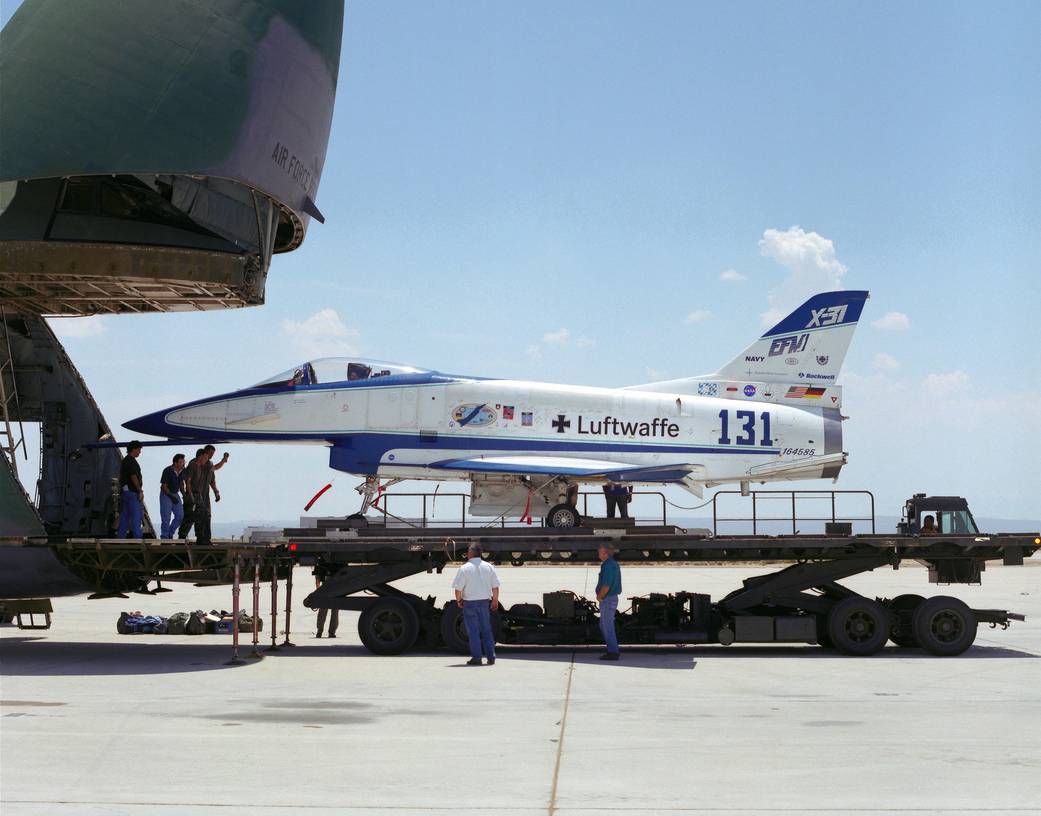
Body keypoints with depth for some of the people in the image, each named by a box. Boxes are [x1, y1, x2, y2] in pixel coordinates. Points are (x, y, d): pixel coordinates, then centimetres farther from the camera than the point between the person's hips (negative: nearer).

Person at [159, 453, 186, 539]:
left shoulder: (183, 471, -3)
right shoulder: (167, 471, -21)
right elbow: (164, 486, -17)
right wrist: (171, 496, -24)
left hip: (175, 494, 6)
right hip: (166, 494, -6)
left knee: (180, 516, -1)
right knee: (166, 518, -7)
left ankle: (170, 533, 15)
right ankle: (164, 536, 5)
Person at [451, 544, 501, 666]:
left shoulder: (464, 568, -11)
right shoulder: (489, 567, 2)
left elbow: (458, 588, -12)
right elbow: (495, 587, 4)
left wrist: (459, 600, 4)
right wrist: (495, 600, 16)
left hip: (470, 602, -4)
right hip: (485, 601, 4)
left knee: (473, 631, 3)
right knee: (486, 630, 12)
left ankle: (476, 658, 3)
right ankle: (491, 657, 12)